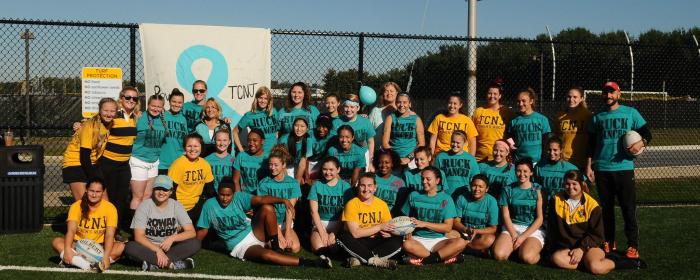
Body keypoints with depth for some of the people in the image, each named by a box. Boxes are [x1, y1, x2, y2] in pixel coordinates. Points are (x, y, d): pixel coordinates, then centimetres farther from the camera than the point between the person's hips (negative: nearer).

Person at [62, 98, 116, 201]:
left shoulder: (109, 125, 0)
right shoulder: (90, 126, -20)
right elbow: (84, 157, -20)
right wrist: (94, 181, -17)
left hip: (90, 165, 7)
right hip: (75, 164, -7)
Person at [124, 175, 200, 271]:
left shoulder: (176, 206, -2)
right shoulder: (144, 206, -6)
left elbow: (192, 232, -8)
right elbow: (138, 236, -14)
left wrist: (172, 238, -25)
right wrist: (158, 250, -27)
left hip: (170, 248, 1)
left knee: (195, 243, -25)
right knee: (130, 247, -32)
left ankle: (154, 264, -30)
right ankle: (171, 264, -34)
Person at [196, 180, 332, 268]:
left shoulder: (239, 197, -6)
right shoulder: (210, 205, -7)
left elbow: (261, 199, -22)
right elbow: (202, 230, 1)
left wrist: (283, 200, -36)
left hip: (253, 233, 3)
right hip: (239, 246, -3)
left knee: (267, 208, -25)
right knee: (266, 255, -36)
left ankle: (275, 247, -10)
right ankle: (307, 263, -31)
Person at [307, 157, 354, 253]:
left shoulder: (345, 186, -2)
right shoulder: (317, 185, 0)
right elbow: (314, 211, -4)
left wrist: (334, 233, -16)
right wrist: (322, 233, -14)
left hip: (339, 224, 0)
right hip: (320, 223, 1)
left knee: (334, 246, -28)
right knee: (318, 248, -26)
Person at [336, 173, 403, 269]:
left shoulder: (382, 204, 1)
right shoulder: (352, 204, -11)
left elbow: (390, 228, 6)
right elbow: (355, 233, -18)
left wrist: (387, 232, -19)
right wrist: (380, 227, -18)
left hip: (376, 242, 3)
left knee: (398, 240, -20)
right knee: (343, 237, -32)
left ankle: (359, 259, -25)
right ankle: (378, 260, -26)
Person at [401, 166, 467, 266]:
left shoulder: (446, 199, 3)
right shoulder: (414, 196, 6)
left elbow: (448, 227, -3)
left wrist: (424, 224, -12)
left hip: (438, 240, 0)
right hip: (418, 239, 0)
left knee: (461, 242, -29)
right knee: (406, 244, -36)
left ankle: (424, 260, -24)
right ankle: (447, 256, -22)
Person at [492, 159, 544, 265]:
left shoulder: (537, 190, 0)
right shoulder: (508, 190, 7)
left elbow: (540, 218, -3)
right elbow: (505, 215, 3)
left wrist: (523, 237, -10)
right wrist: (514, 235, -11)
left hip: (533, 229, -2)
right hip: (511, 227, 2)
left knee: (527, 258, -31)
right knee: (499, 255, -25)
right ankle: (516, 246, 6)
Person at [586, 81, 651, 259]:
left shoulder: (631, 113, 3)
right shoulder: (597, 118, 11)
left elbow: (646, 133, 3)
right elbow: (591, 144, 14)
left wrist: (641, 143, -19)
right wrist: (589, 166, 8)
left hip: (624, 168, -3)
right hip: (601, 169, 3)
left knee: (629, 208, -4)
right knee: (606, 207, 9)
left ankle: (633, 246, 2)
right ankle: (608, 243, 20)